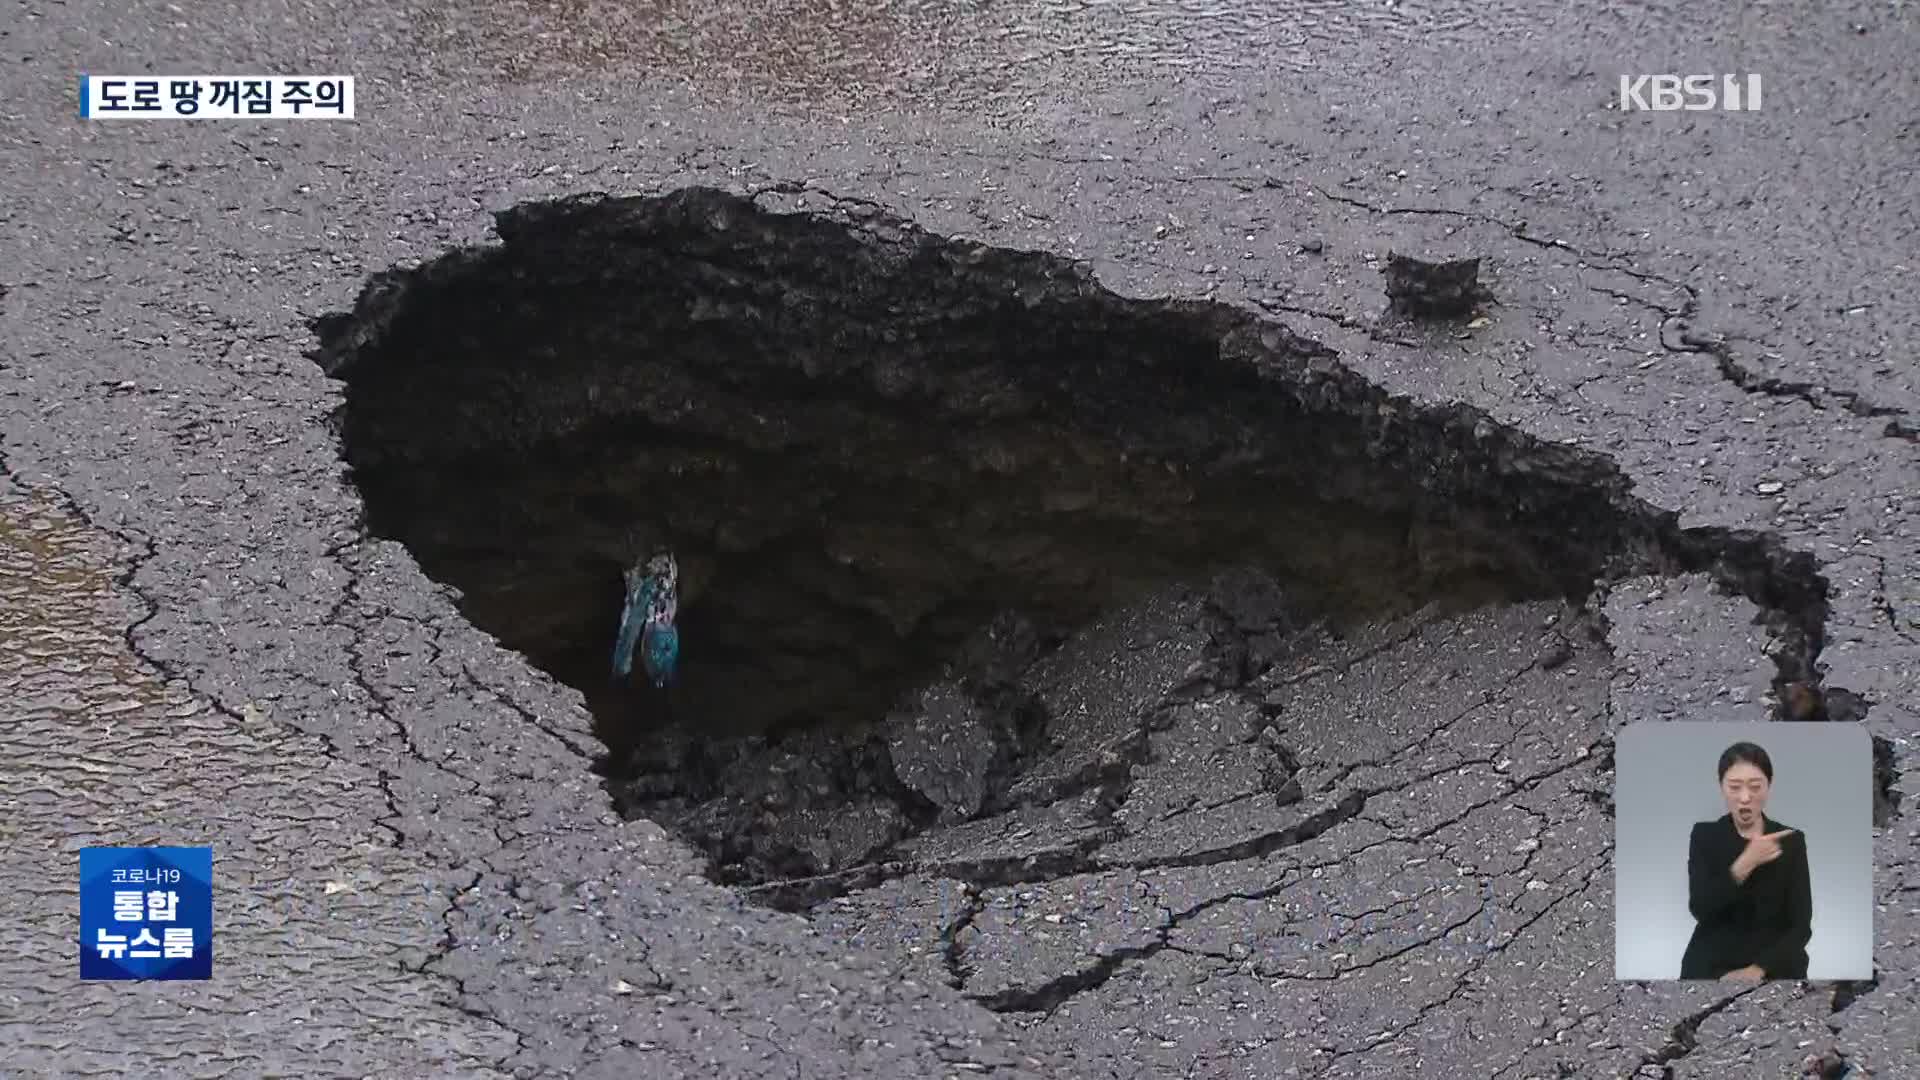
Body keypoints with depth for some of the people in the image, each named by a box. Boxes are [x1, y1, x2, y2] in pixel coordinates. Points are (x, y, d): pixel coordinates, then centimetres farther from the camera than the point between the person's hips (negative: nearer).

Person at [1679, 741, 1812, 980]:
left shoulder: (1791, 840, 4)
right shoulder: (1705, 835, 3)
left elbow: (1801, 925, -1)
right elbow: (1700, 909, -10)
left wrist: (1758, 969, -15)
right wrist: (1746, 863, -21)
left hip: (1774, 966, 1)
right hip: (1712, 965, -1)